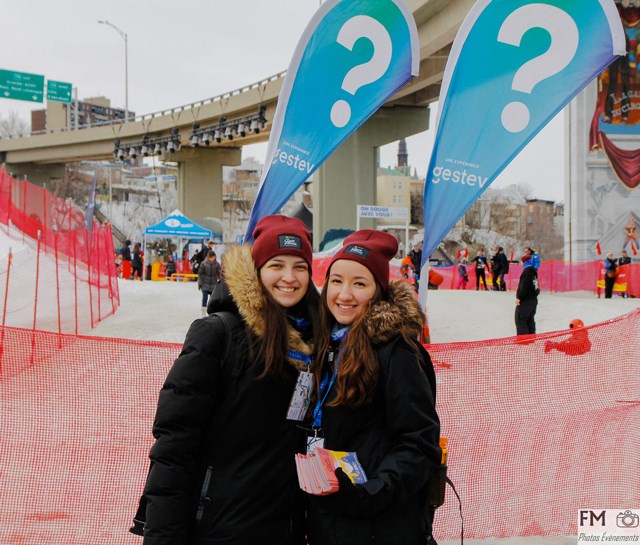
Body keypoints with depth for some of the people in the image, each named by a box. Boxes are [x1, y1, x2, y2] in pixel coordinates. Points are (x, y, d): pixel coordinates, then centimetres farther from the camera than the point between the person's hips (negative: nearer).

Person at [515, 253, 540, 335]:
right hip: (533, 299, 10)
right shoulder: (534, 271, 13)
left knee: (520, 320, -7)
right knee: (530, 320, 17)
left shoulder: (527, 271, -18)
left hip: (525, 300, -10)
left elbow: (523, 286, -23)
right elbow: (537, 287, 18)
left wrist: (519, 297, -19)